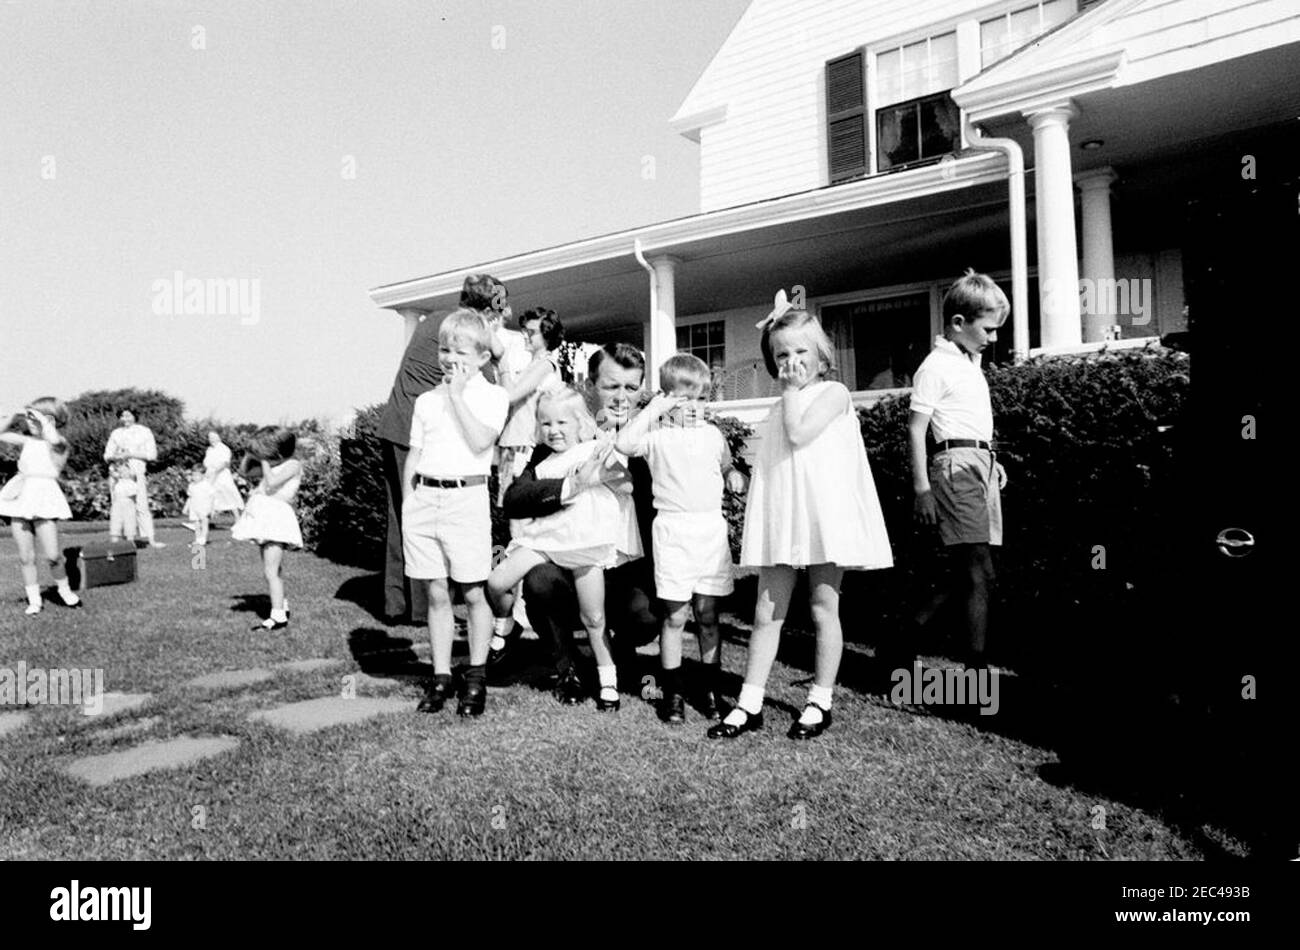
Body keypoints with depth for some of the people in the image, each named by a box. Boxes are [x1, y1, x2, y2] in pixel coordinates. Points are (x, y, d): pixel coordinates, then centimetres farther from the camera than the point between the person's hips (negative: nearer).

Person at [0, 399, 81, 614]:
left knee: (52, 555, -9)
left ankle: (64, 589, 16)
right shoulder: (28, 440, 13)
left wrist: (42, 419, -14)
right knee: (25, 556, 6)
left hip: (43, 496, -5)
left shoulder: (60, 443, -4)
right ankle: (33, 600, 16)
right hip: (20, 497, 6)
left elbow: (53, 439, -27)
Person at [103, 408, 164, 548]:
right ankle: (116, 540, 3)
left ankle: (151, 538, -8)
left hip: (136, 474, -3)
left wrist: (131, 454, -10)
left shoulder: (144, 432, 7)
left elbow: (152, 455, -1)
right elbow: (107, 455, 15)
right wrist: (115, 457, -8)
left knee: (141, 507, -9)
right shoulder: (115, 434, 14)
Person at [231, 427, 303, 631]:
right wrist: (252, 452, 9)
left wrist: (264, 461, -10)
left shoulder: (293, 465, -9)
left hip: (276, 517, -9)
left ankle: (278, 617, -10)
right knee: (272, 570, 16)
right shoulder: (273, 465, 14)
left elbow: (271, 484, -20)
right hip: (264, 517, 9)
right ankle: (282, 606, 29)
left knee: (270, 571, -12)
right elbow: (244, 472, 23)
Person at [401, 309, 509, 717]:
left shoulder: (492, 395, 2)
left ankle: (476, 678, 14)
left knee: (472, 593, 2)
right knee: (435, 594, 8)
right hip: (424, 498, 4)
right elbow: (413, 457, 17)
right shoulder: (426, 400, 15)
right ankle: (441, 677, 17)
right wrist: (407, 504, 9)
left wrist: (457, 395, -9)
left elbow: (480, 442, -15)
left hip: (467, 497, -4)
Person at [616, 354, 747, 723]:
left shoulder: (712, 434, 12)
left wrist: (735, 474, 5)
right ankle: (673, 691, 13)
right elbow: (625, 443, -22)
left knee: (708, 613, 10)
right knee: (675, 615, 1)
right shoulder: (658, 436, -3)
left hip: (711, 528, 4)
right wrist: (653, 408, -16)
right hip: (673, 529, -3)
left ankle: (712, 688, 20)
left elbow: (726, 464, 28)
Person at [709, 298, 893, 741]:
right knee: (766, 613, 5)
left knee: (823, 609, 5)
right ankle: (749, 704, 10)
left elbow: (799, 434, -16)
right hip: (779, 520, 6)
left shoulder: (833, 392, -1)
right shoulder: (781, 404, 17)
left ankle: (820, 703, 16)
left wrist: (791, 390, -7)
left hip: (823, 516, -5)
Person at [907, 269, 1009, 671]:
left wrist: (991, 460, 19)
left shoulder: (971, 363, 20)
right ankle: (977, 669, -6)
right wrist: (922, 488, -16)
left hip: (981, 466, 9)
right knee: (979, 573, -11)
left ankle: (909, 633, 19)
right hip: (956, 466, -9)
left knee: (969, 573, 7)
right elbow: (916, 428, -12)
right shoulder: (936, 367, -8)